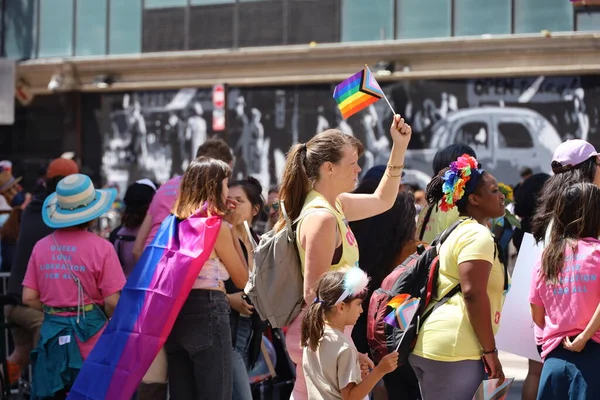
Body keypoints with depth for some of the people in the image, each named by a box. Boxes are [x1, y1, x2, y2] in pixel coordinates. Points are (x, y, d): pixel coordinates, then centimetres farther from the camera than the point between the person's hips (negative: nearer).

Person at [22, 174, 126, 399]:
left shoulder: (41, 247, 0)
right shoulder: (100, 248, -12)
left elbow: (29, 298, 1)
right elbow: (112, 302, -11)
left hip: (53, 333, 4)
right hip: (90, 333, -4)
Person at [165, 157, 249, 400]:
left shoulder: (176, 223, 10)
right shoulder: (218, 226, -7)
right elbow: (243, 280, 0)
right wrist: (234, 234, 7)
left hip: (176, 312, 7)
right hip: (208, 312, -7)